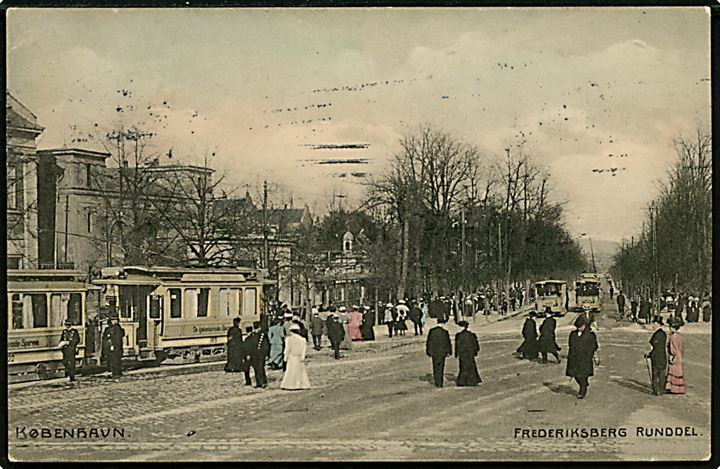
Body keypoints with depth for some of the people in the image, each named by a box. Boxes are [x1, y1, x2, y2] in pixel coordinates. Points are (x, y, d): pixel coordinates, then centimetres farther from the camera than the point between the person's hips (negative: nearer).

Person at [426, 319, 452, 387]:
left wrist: (429, 352, 8)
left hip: (434, 352, 3)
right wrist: (448, 352, 5)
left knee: (435, 367, 15)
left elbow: (429, 342, 1)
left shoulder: (431, 331, -4)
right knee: (440, 368, 3)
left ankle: (436, 382, 19)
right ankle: (439, 383, 2)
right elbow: (447, 343, -5)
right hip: (442, 352, -3)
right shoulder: (444, 332, -11)